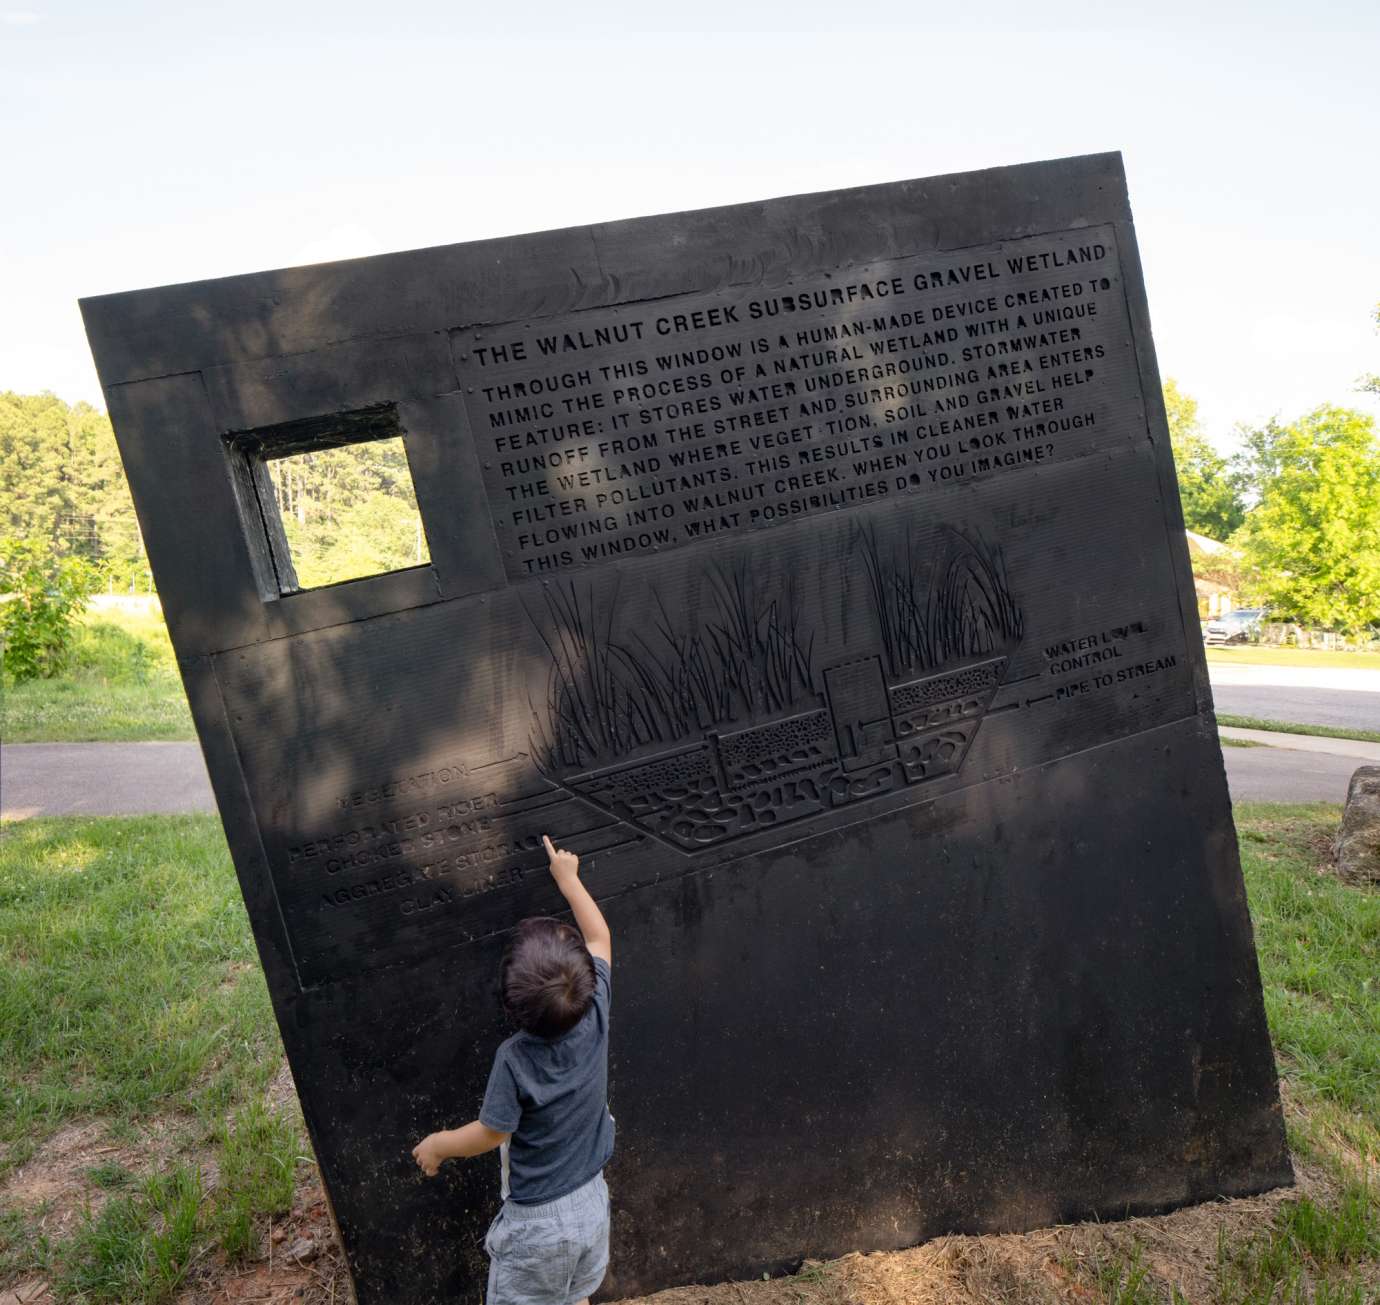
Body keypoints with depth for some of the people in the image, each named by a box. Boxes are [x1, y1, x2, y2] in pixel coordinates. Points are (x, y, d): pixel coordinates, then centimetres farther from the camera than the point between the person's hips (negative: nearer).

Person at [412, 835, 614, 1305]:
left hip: (537, 1220, -4)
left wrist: (437, 1144, 5)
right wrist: (567, 876, 6)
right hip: (591, 1201, 4)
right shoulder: (596, 1016, -19)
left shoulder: (514, 1060, -29)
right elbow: (600, 937, -4)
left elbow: (491, 1134, -15)